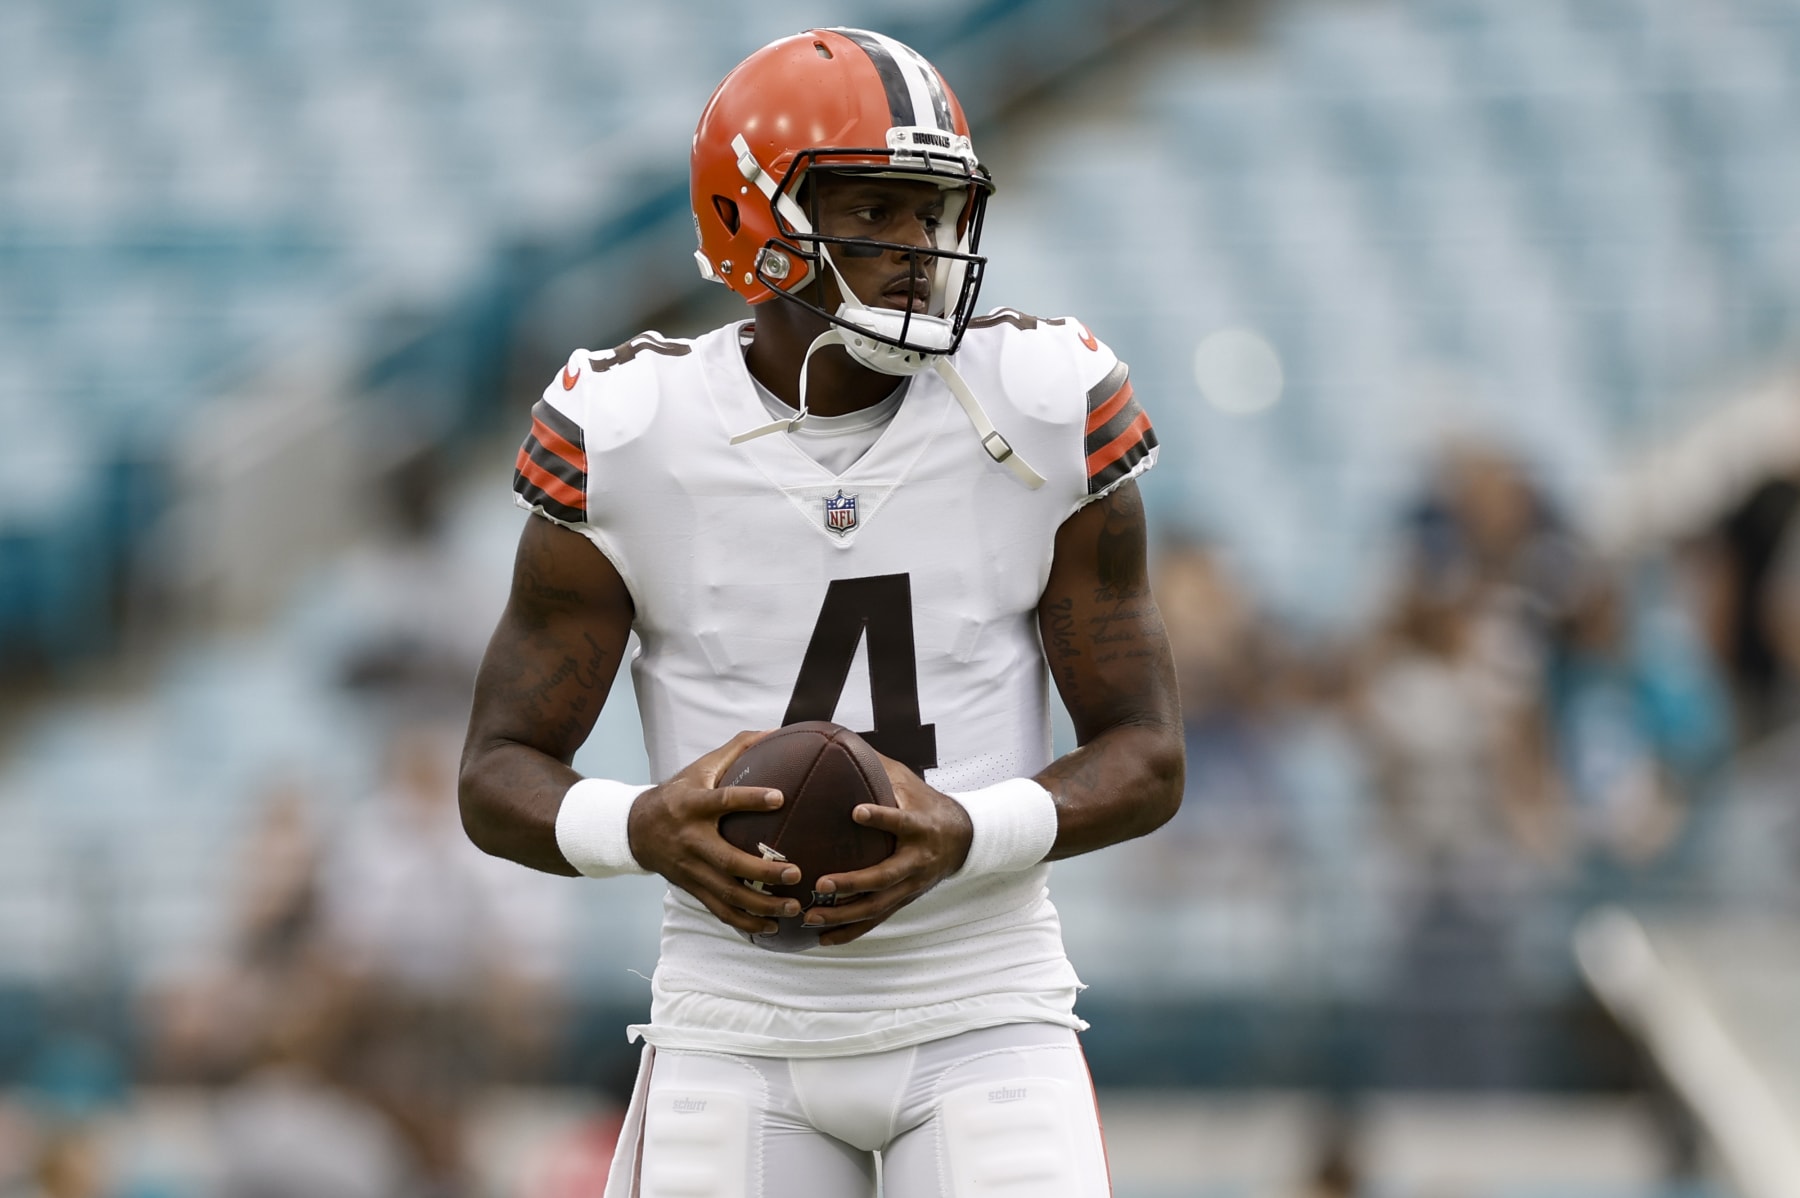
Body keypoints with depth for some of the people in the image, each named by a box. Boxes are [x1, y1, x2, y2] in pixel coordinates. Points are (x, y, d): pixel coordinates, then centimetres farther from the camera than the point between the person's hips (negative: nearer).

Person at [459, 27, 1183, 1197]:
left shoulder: (1043, 418, -5)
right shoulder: (628, 439, -6)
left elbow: (1147, 760, -1)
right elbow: (500, 775, -1)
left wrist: (965, 836, -21)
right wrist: (645, 828, -24)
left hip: (980, 1016, 0)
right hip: (740, 1023, 0)